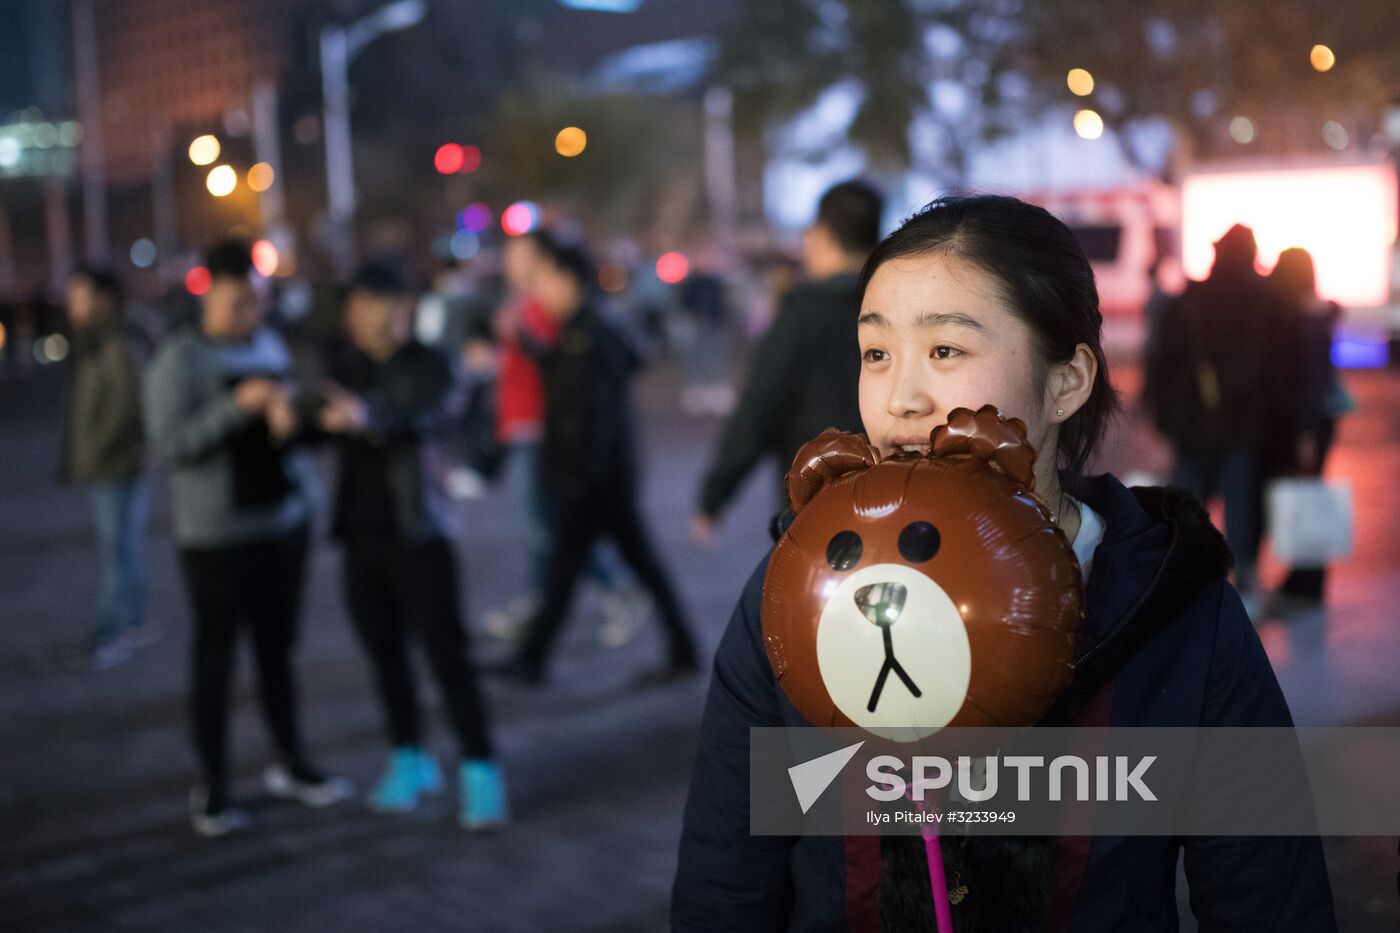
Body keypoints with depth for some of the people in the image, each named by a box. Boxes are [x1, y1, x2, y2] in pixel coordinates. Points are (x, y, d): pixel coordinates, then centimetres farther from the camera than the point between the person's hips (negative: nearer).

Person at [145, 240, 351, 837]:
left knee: (277, 649, 13)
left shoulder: (269, 346, 9)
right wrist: (238, 406, -24)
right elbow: (170, 445, -16)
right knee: (216, 658, 1)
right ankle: (212, 787, 10)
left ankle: (292, 765, 24)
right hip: (216, 534, -5)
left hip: (285, 519, 5)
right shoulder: (179, 360, -9)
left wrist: (288, 416, -3)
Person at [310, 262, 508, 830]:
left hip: (417, 533, -5)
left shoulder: (427, 367, -7)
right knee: (385, 653, 11)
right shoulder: (347, 368, 8)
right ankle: (410, 763, 26)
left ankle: (480, 773, 2)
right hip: (362, 533, 5)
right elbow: (325, 425, -1)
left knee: (446, 654, -5)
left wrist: (367, 416, -47)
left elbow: (423, 417, -27)